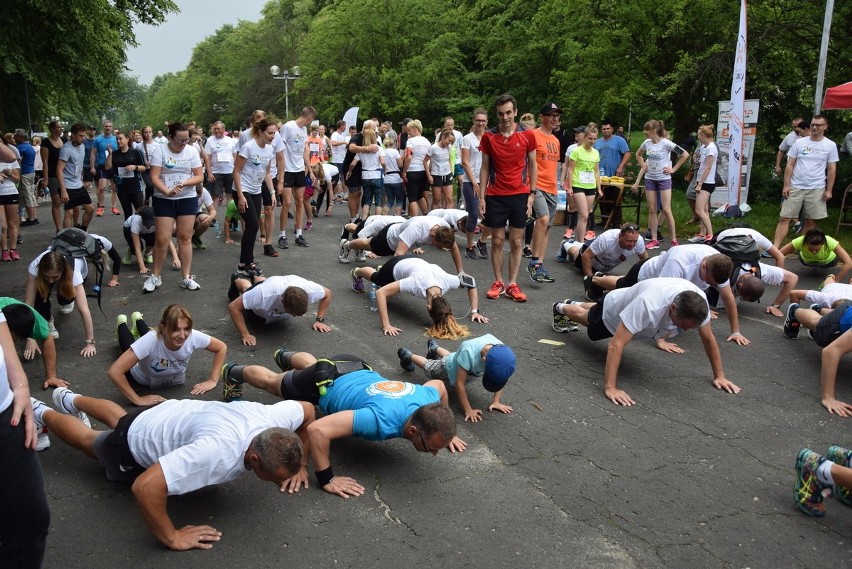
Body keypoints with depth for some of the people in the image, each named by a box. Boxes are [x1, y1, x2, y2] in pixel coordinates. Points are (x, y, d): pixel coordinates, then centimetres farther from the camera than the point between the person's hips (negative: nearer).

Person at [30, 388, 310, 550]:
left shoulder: (273, 418, -32)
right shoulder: (219, 452, -52)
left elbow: (307, 410, -9)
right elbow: (145, 487, -55)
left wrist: (298, 465, -6)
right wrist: (172, 538, -42)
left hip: (168, 415, 5)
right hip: (137, 443, -5)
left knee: (119, 420, 38)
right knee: (89, 441, 29)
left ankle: (69, 399, 63)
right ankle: (40, 412, 55)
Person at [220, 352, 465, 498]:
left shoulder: (428, 399, -29)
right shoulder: (383, 421, -48)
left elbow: (439, 384, -1)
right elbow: (317, 430, -51)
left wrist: (446, 431, 1)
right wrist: (327, 480, -41)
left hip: (354, 368, 5)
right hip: (326, 383, -5)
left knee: (313, 366, 40)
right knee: (271, 382, 26)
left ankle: (285, 356, 69)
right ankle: (233, 373, 54)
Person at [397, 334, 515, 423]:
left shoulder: (501, 352, -38)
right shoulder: (469, 352, -49)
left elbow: (501, 377, -20)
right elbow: (459, 383, -39)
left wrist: (496, 401, -25)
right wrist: (468, 410, -37)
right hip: (450, 368, -4)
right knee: (428, 367, 26)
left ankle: (434, 348, 65)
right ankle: (408, 356, 54)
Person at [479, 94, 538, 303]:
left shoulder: (527, 135, -1)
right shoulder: (489, 136, 0)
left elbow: (533, 165, 6)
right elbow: (485, 167, 5)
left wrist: (531, 194, -1)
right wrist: (481, 197, 0)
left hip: (519, 195, 0)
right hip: (495, 196, 0)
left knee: (516, 242, 3)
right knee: (497, 241, 5)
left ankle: (512, 285, 10)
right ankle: (498, 282, 15)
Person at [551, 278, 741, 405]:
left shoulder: (698, 303, -36)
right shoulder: (649, 306, -53)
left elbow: (708, 338, -19)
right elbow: (616, 344, -54)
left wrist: (719, 376, -17)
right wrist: (610, 387, -57)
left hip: (628, 306, 6)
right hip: (612, 309, -6)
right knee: (587, 318, 29)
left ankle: (573, 304, 67)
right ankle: (561, 309, 60)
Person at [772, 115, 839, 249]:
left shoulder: (830, 146, 3)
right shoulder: (799, 142, 3)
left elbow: (831, 170, 4)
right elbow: (790, 165, 4)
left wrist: (829, 190, 0)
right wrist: (786, 185, -3)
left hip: (816, 189, 0)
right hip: (795, 187, 0)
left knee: (810, 221, 5)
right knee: (784, 218, -4)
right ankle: (775, 247, -5)